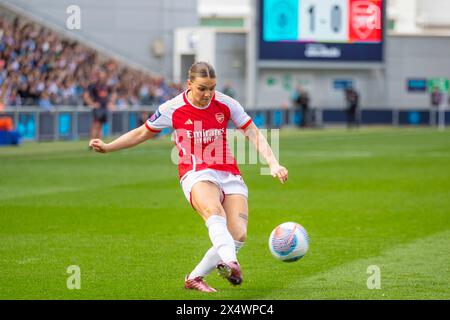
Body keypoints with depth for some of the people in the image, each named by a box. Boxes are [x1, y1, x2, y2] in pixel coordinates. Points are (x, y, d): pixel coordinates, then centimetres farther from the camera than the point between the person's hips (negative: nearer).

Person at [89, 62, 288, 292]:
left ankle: (195, 278, 1)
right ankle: (230, 263, -63)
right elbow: (141, 133, 13)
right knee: (214, 211, -38)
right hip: (196, 175, -3)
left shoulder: (225, 104, 0)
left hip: (229, 174, 3)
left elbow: (254, 134, 6)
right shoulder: (172, 109, -2)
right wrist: (107, 147, 7)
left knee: (238, 235, -16)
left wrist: (273, 163, -7)